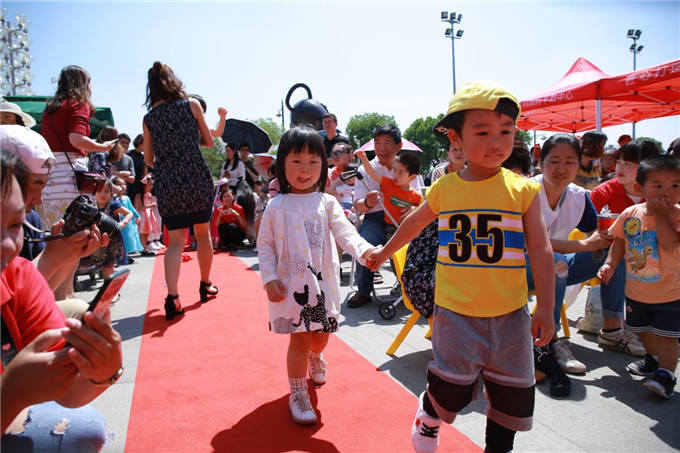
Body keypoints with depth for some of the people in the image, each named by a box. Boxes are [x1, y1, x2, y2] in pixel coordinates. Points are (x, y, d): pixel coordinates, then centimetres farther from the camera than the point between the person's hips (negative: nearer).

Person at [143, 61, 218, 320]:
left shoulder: (149, 118, 6)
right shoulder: (191, 104, 1)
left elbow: (148, 160, 11)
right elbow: (208, 141, 9)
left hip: (167, 185, 2)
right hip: (198, 179, -1)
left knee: (175, 241, 5)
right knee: (203, 232, 15)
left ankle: (172, 297, -9)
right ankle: (205, 286, 29)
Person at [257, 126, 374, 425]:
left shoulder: (327, 203, -1)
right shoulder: (276, 207, -2)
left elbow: (344, 232, -12)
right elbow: (264, 245, 1)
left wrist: (363, 250, -33)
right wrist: (269, 279, -10)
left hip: (323, 282, 2)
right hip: (290, 283, -2)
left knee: (321, 335, 17)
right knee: (299, 339, 0)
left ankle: (315, 359, 53)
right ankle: (298, 395, 20)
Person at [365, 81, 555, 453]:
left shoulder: (522, 189, -5)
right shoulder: (444, 189, -2)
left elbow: (540, 248, -2)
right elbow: (414, 222, 15)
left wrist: (546, 307, -4)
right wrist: (385, 251, 28)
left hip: (509, 312, 1)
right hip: (455, 309, -1)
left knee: (512, 391, 13)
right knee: (452, 387, 6)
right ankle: (428, 413, 41)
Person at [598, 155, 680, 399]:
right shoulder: (630, 214, -5)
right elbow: (619, 241, 6)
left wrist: (660, 214, -27)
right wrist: (610, 264, -4)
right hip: (635, 289, 5)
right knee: (642, 329, 23)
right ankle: (653, 358, 48)